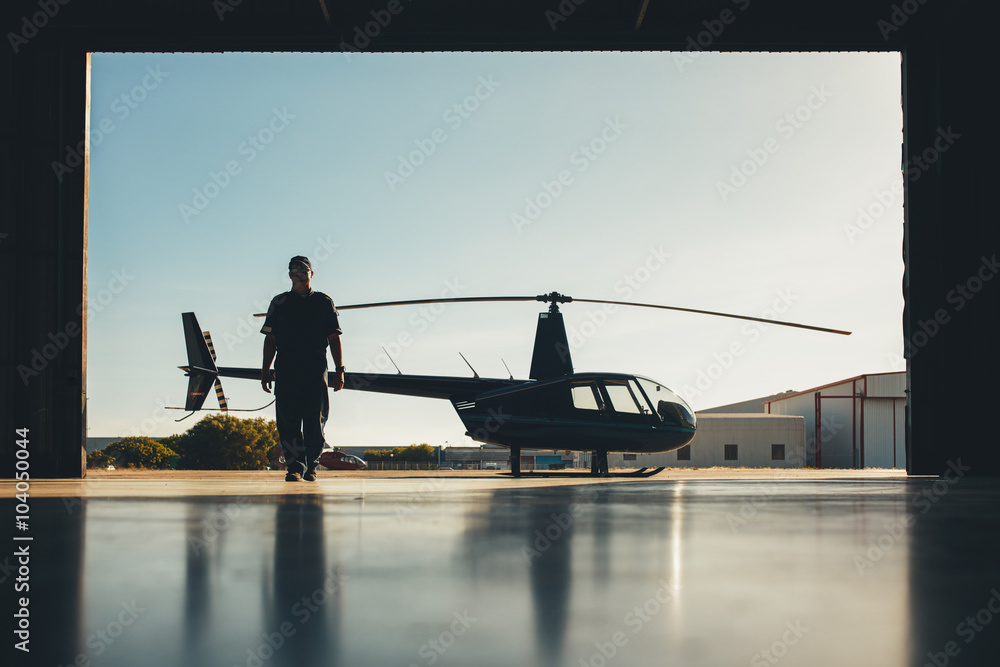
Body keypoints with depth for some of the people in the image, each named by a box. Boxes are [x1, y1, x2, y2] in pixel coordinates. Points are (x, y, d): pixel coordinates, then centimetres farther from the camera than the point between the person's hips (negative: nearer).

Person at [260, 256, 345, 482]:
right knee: (288, 421, -6)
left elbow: (334, 338, 8)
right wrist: (265, 370, 4)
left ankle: (310, 465, 11)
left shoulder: (324, 302, 11)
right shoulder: (279, 303, 13)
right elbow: (270, 338, 12)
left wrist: (339, 369, 0)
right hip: (286, 369, 0)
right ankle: (294, 466, -4)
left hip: (316, 369, 0)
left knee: (315, 421, -2)